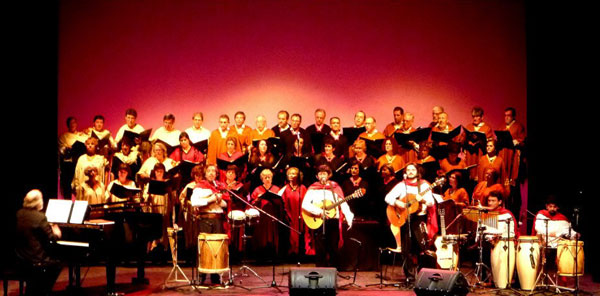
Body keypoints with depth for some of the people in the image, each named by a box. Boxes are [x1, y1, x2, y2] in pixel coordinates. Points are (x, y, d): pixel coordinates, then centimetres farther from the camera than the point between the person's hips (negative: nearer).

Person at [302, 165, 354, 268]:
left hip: (333, 220, 1)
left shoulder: (335, 187, 9)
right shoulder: (313, 189, 5)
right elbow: (304, 205, -7)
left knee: (334, 248, 2)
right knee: (320, 249, -1)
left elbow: (343, 204, 1)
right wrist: (320, 212, -17)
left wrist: (349, 218, -14)